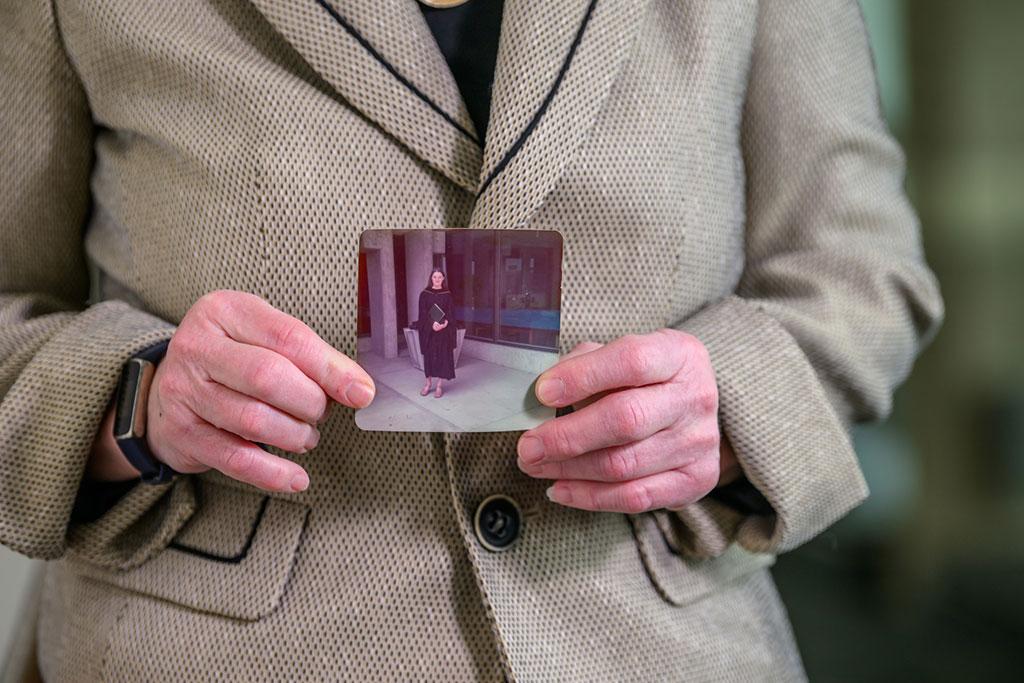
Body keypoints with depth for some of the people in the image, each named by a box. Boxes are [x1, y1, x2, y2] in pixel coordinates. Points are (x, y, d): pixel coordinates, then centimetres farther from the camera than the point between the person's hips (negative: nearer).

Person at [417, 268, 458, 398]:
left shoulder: (447, 295, 3)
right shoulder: (424, 294, 1)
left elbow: (451, 313, -1)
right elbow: (423, 312, -6)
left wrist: (445, 323, -20)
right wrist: (432, 323, -22)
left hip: (444, 330, 0)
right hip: (428, 330, 0)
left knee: (443, 356, 0)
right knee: (429, 356, 5)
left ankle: (439, 386, 6)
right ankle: (428, 383, 17)